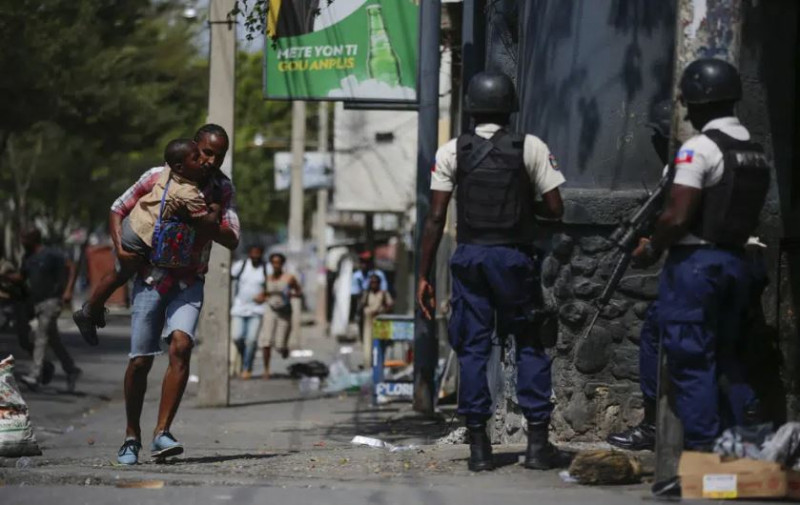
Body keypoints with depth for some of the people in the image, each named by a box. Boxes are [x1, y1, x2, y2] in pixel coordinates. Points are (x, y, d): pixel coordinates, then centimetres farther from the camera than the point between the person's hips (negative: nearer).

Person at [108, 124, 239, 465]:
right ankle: (131, 437, 16)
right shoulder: (159, 177, -4)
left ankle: (161, 434, -21)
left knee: (181, 346, -22)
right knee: (140, 360, -1)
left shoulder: (222, 189, 3)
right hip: (151, 279, -1)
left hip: (189, 283, 1)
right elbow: (118, 210, 4)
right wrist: (120, 247, -12)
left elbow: (232, 240, -1)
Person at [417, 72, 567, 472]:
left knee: (472, 348, 6)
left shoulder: (452, 152, 1)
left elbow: (436, 217, -3)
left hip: (469, 257, 1)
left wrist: (424, 276, 0)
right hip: (515, 257, -1)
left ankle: (479, 447, 4)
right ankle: (538, 442, 5)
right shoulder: (531, 148, 0)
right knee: (530, 345, 10)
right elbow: (554, 209, -2)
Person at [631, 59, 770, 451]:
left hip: (695, 261, -8)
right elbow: (748, 215, 11)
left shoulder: (700, 149, -14)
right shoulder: (756, 152, 11)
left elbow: (677, 216, -19)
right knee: (726, 357, 15)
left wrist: (651, 249, -4)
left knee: (691, 360, -2)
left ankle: (702, 448, -3)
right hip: (736, 261, 8)